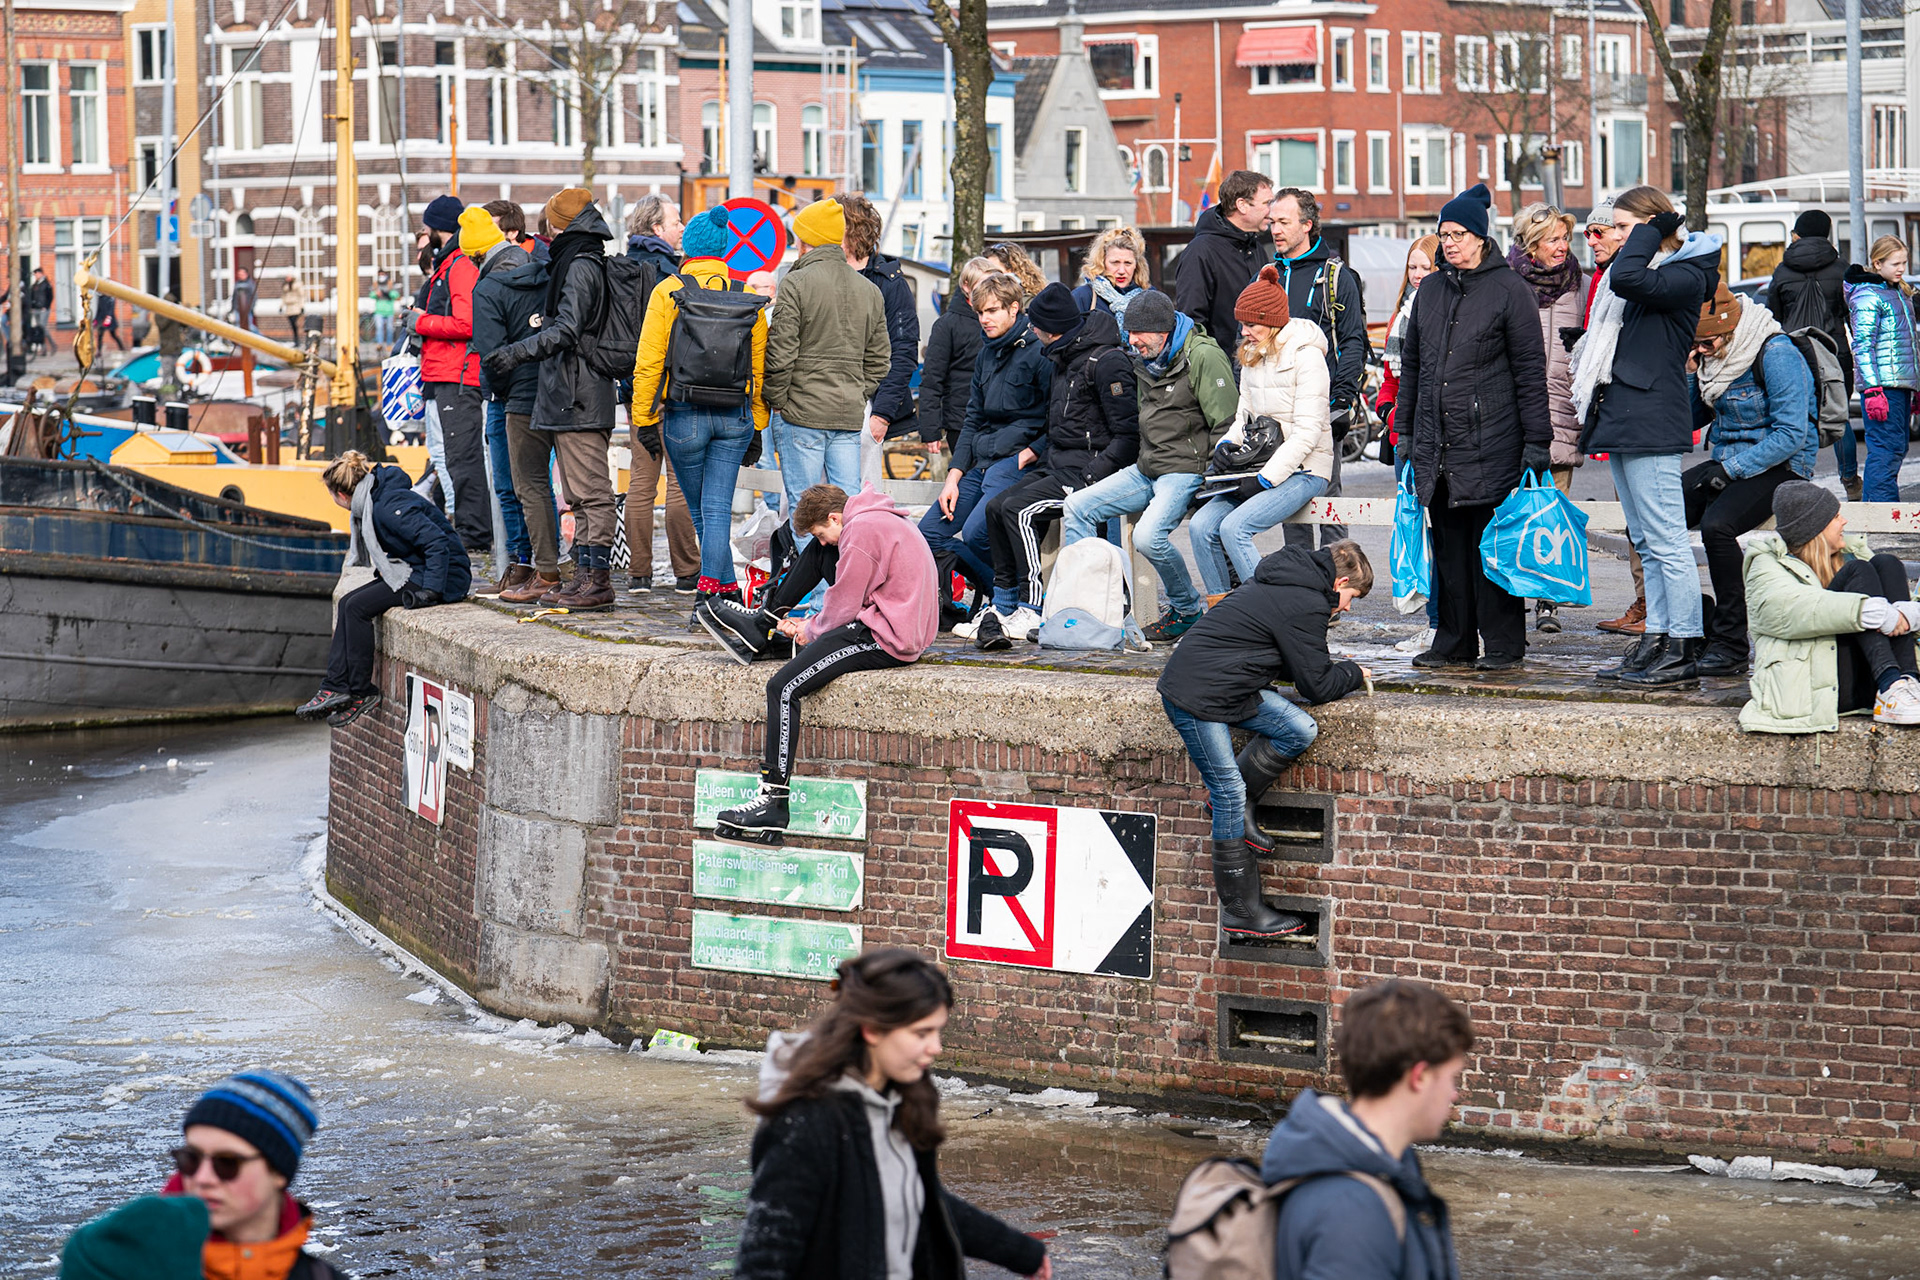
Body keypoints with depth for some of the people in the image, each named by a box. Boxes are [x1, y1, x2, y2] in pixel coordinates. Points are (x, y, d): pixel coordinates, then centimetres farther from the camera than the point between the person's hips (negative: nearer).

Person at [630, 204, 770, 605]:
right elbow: (760, 365, 7)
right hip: (735, 417, 2)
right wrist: (757, 423, 13)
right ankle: (711, 581, -10)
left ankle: (726, 584, 15)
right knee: (717, 508, 2)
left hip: (685, 416, -2)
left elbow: (649, 362, -6)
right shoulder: (747, 296, 4)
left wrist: (643, 418, 1)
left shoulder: (668, 293, -4)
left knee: (700, 509, 12)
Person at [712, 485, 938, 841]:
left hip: (885, 638, -11)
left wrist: (812, 632, 6)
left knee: (783, 688, -16)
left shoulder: (861, 530, -12)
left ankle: (772, 804, -18)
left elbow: (843, 608, -11)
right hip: (909, 629, 11)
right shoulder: (878, 520, 20)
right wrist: (809, 625, 16)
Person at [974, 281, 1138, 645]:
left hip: (1090, 469, -9)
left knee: (1018, 509, -23)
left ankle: (1031, 612, -19)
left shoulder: (1107, 361, -16)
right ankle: (1004, 606, -3)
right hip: (1058, 465, 9)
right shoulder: (1064, 358, 15)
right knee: (997, 507, -6)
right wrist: (1036, 454, 11)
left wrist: (1090, 477, -22)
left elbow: (1129, 436, -18)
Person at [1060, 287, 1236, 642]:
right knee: (1077, 508, 0)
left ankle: (1188, 610, -6)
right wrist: (1146, 461, 19)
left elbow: (1226, 426, -15)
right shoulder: (1145, 361, 12)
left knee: (1148, 536, -29)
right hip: (1146, 468, 9)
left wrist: (1212, 479, -16)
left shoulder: (1203, 357, -15)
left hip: (1185, 472, -9)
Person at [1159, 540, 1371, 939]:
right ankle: (1241, 912, 1)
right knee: (1229, 798, -6)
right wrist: (1352, 674, 10)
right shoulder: (1306, 605, -16)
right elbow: (1316, 688, -9)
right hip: (1196, 697, -9)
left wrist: (1332, 672, 14)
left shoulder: (1285, 582, 14)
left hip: (1227, 688, 9)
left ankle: (1231, 804, 11)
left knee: (1299, 730, -2)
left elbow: (1285, 662, 27)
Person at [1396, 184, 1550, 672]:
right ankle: (1454, 642, 13)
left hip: (1492, 440, -6)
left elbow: (1530, 370, -4)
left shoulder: (1509, 289, -3)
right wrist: (1404, 430, 17)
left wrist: (1537, 441, -8)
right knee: (1448, 541, 7)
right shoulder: (1430, 290, 14)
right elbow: (1412, 364, 21)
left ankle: (1503, 644, 2)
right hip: (1436, 441, 6)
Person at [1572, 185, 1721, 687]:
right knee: (1646, 542, 11)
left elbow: (1627, 279, -26)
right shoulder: (1652, 268, 19)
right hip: (1621, 419, 10)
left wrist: (1649, 231, -12)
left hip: (1651, 422, -10)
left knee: (1666, 541, -9)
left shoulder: (1685, 277, -10)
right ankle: (1656, 639, 14)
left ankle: (1685, 646, -7)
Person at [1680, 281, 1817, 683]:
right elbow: (1692, 416, 18)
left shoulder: (1776, 355, -17)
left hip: (1779, 467, -8)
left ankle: (1730, 648, -27)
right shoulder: (1715, 356, 8)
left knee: (1716, 525, -34)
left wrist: (1731, 470, -23)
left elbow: (1790, 435, -20)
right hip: (1728, 464, 8)